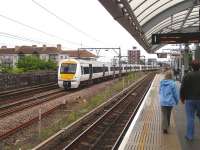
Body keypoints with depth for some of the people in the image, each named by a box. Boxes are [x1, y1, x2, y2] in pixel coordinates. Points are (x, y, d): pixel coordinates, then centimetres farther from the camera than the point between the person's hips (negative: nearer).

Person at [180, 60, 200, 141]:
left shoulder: (187, 76, -6)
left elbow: (183, 88, -5)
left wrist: (182, 98, 8)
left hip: (190, 100, -2)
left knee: (190, 118, 3)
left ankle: (189, 136, 6)